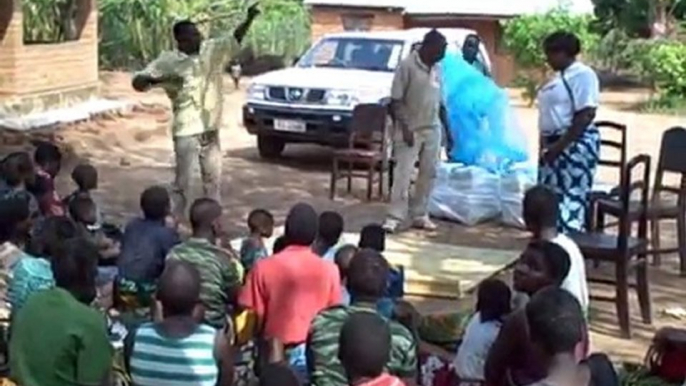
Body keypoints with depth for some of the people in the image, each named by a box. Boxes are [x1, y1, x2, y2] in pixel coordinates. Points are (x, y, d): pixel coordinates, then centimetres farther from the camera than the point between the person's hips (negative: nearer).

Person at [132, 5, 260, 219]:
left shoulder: (212, 49, 1)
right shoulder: (168, 60, -11)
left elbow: (235, 39, 7)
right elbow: (137, 82, -11)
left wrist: (249, 19, -11)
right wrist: (159, 80, -30)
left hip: (211, 128, 5)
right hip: (187, 131, -5)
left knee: (213, 177, 16)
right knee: (182, 180, -1)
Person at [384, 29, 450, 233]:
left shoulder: (435, 69, 9)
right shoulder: (407, 66, -10)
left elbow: (440, 103, 15)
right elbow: (396, 100, -12)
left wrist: (448, 131, 13)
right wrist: (404, 128, -20)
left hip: (432, 130, 6)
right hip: (411, 130, -6)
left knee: (428, 174, 8)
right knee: (402, 174, -7)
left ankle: (419, 215, 16)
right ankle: (395, 217, -4)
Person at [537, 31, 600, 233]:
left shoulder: (582, 75, -12)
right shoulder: (560, 76, 17)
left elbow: (586, 115, -20)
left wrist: (560, 146, -21)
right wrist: (547, 144, 11)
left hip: (575, 145, -10)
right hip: (555, 144, 10)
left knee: (570, 199, -10)